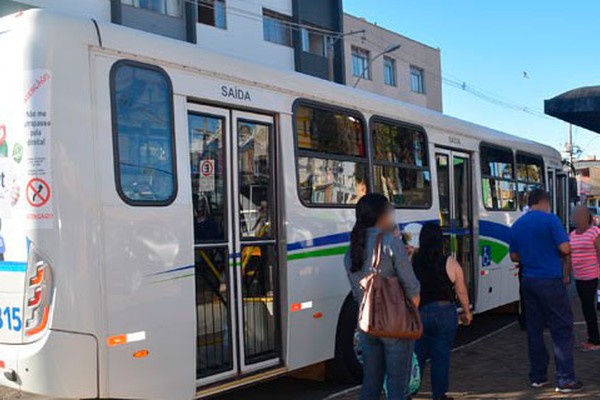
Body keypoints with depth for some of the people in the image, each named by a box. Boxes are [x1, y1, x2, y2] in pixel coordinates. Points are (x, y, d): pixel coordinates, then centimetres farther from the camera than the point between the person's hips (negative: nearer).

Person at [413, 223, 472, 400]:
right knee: (441, 356, 9)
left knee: (417, 355, 13)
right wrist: (467, 312, 13)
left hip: (419, 313, 1)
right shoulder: (450, 263, -8)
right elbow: (461, 292, -1)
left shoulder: (412, 261, -7)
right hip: (445, 313, -1)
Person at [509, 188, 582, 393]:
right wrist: (557, 255, 6)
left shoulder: (517, 225, 9)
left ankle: (537, 376, 17)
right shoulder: (550, 219, -9)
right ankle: (565, 379, 0)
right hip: (550, 282, -6)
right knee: (562, 329, 0)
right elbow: (565, 248, -15)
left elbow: (514, 256, 15)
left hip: (528, 281, 6)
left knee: (534, 329, 11)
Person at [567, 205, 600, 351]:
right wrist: (567, 275, 18)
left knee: (588, 306, -5)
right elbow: (570, 257, 17)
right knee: (587, 307, 12)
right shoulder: (572, 235, 11)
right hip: (579, 277, 6)